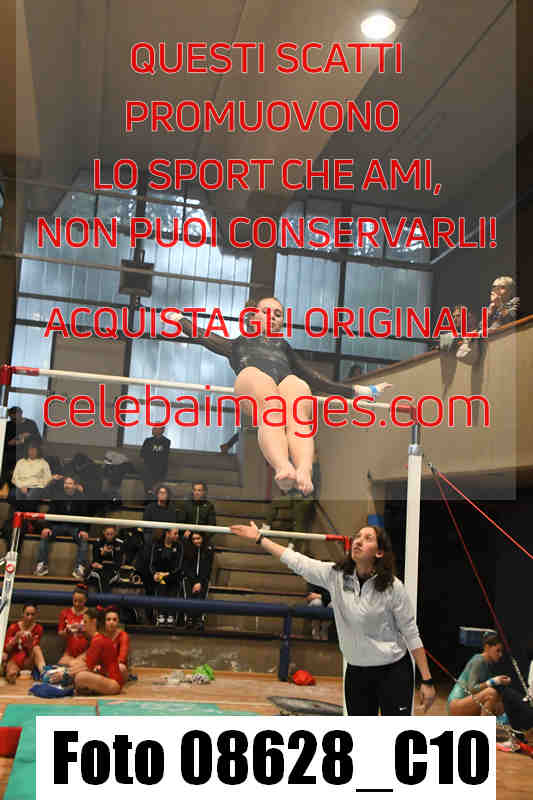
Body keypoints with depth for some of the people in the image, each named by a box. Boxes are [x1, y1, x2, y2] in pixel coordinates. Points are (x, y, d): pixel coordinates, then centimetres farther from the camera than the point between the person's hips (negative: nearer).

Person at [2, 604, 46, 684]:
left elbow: (35, 649, -7)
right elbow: (6, 649, -7)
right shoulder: (13, 627, -3)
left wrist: (30, 644, -30)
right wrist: (15, 639, -26)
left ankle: (43, 671, -45)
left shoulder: (38, 629, -1)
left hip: (27, 662, 4)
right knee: (12, 673, -44)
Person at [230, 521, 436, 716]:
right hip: (356, 672, 4)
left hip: (393, 672, -4)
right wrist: (259, 538, 4)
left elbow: (412, 634, -8)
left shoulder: (392, 586, -15)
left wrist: (426, 680, -9)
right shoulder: (335, 575, -6)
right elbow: (297, 561, 1)